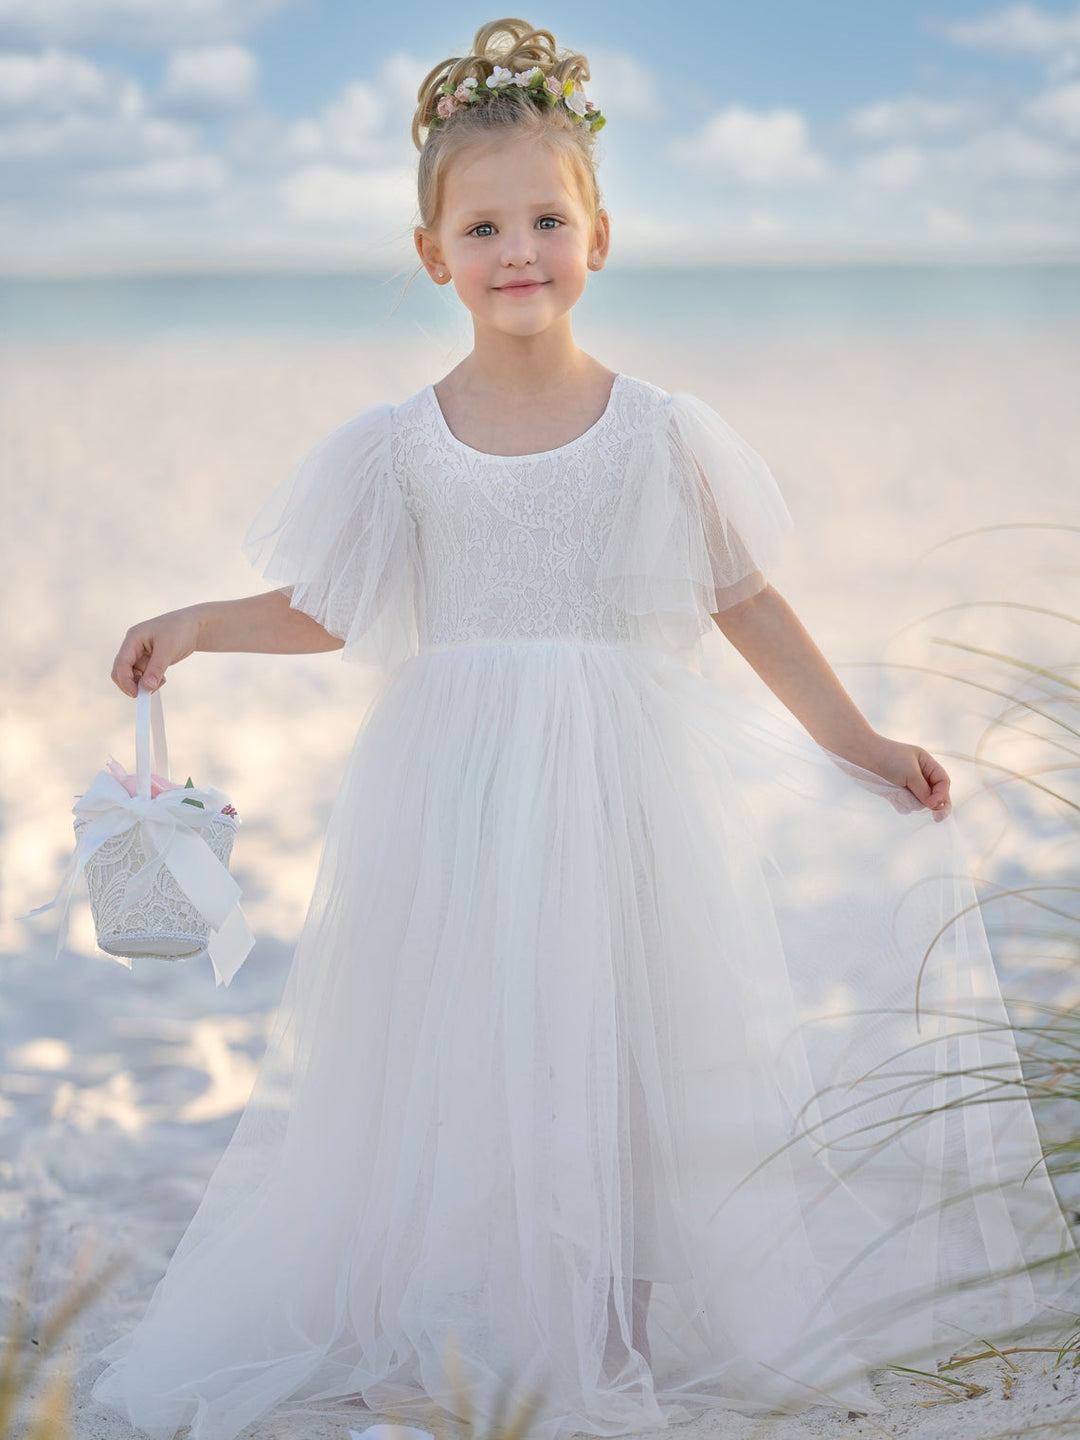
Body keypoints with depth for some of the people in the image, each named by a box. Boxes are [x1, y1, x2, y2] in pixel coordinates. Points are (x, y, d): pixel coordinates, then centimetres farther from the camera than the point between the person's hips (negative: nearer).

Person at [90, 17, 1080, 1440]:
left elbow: (749, 602, 7)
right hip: (452, 794, 0)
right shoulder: (398, 446, 1)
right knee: (453, 1047, 2)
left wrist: (856, 743, 7)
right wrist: (197, 625, -3)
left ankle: (618, 1324, 20)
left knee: (618, 1043, 3)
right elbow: (324, 611, 10)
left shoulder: (664, 433, 0)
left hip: (619, 790, 0)